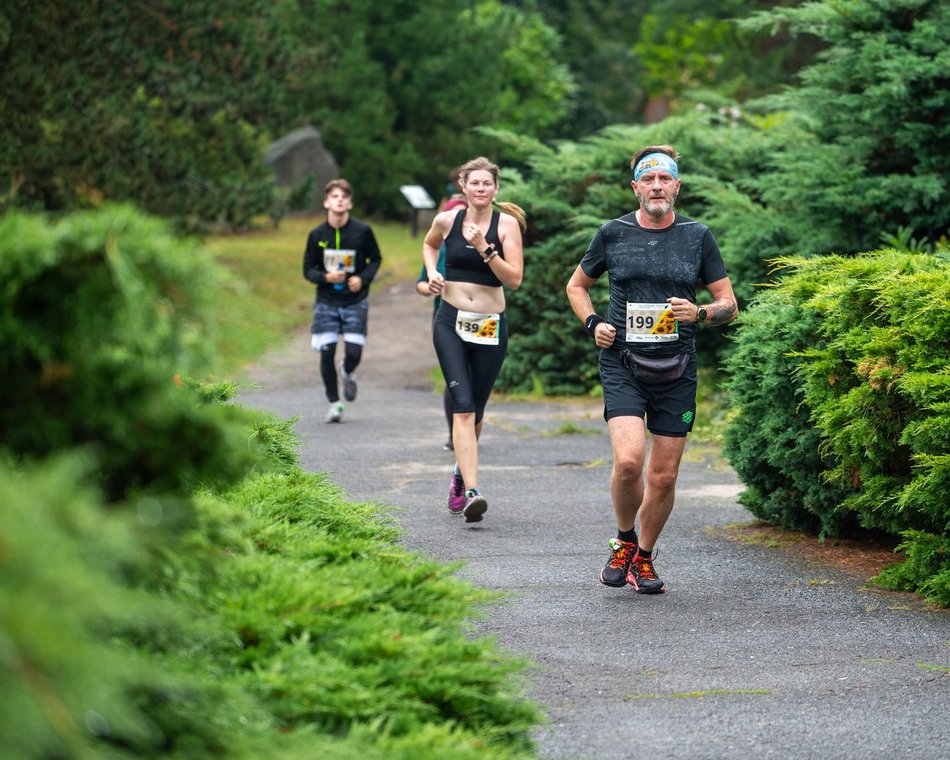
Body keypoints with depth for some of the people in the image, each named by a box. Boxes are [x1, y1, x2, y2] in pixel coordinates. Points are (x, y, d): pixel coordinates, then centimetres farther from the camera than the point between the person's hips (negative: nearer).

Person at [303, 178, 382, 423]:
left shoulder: (362, 231, -6)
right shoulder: (317, 235, -3)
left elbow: (375, 259, 8)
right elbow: (308, 269, 5)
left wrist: (363, 278, -10)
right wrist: (325, 277, -16)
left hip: (355, 301, -1)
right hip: (326, 301, 1)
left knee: (353, 353, -9)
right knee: (327, 352, -4)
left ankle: (347, 373, 29)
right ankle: (334, 403, 13)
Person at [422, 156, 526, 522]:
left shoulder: (507, 224, -4)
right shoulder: (447, 220, 1)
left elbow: (515, 279, -11)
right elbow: (429, 244, 25)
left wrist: (485, 249, -20)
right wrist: (432, 272, 7)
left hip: (490, 326, 0)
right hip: (451, 323, 0)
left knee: (474, 410, 12)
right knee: (463, 406, -15)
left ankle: (461, 472, 40)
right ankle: (472, 492, -24)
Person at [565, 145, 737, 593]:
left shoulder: (697, 236, 5)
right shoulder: (613, 234, 4)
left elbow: (729, 304, 10)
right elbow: (577, 286, 20)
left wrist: (699, 313, -11)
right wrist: (593, 324, 1)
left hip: (676, 371, 1)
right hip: (622, 366, -1)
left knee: (664, 476, 3)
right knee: (629, 460, -21)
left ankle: (643, 557, 25)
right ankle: (624, 542, 6)